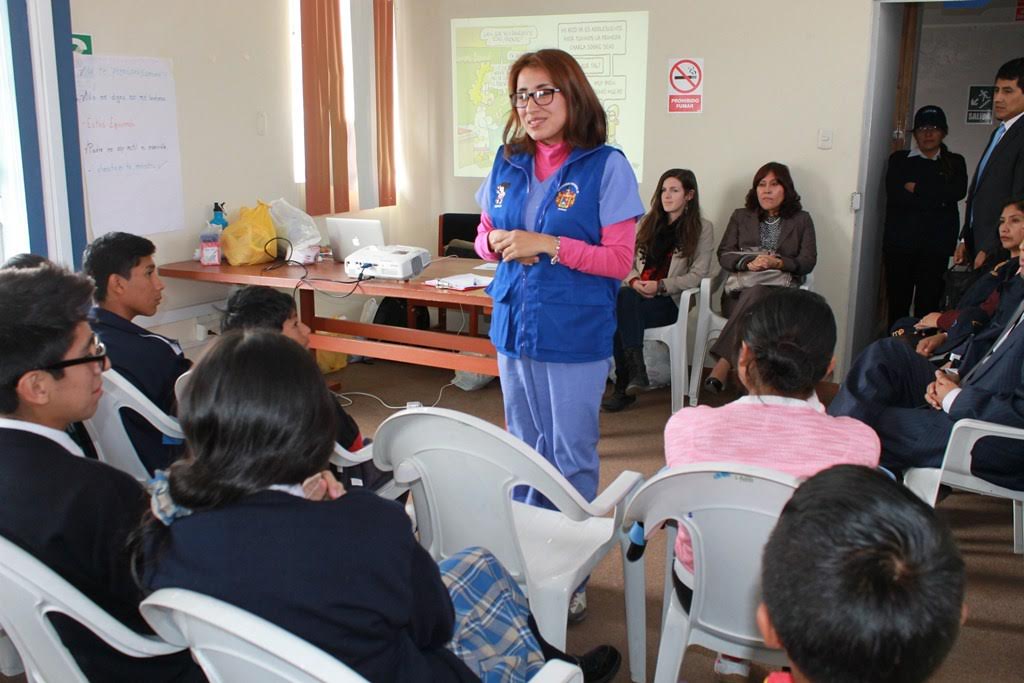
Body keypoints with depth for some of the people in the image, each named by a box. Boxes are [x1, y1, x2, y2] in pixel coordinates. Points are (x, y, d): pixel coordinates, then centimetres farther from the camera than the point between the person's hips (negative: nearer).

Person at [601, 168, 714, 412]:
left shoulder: (702, 228, 6)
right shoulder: (647, 223, 20)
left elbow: (698, 275, -3)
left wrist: (660, 286, -12)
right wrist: (633, 280, -5)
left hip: (670, 301, -4)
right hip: (636, 293, 4)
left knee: (624, 302, -33)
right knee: (623, 297, -33)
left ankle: (624, 387, -29)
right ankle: (635, 372, -30)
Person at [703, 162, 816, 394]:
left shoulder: (802, 220, 19)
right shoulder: (741, 217, 23)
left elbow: (808, 261, 8)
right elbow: (724, 255, 12)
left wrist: (779, 263, -12)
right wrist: (749, 262, -9)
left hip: (780, 290, -1)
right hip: (740, 288, 1)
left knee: (754, 295, -38)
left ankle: (722, 365, -47)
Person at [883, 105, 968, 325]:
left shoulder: (955, 163, 14)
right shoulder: (899, 159, 12)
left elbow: (958, 191, -5)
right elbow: (894, 194, -5)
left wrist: (917, 188, -6)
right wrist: (937, 200, -8)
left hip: (936, 246, 0)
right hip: (901, 243, 0)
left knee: (927, 306, -4)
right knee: (897, 303, -1)